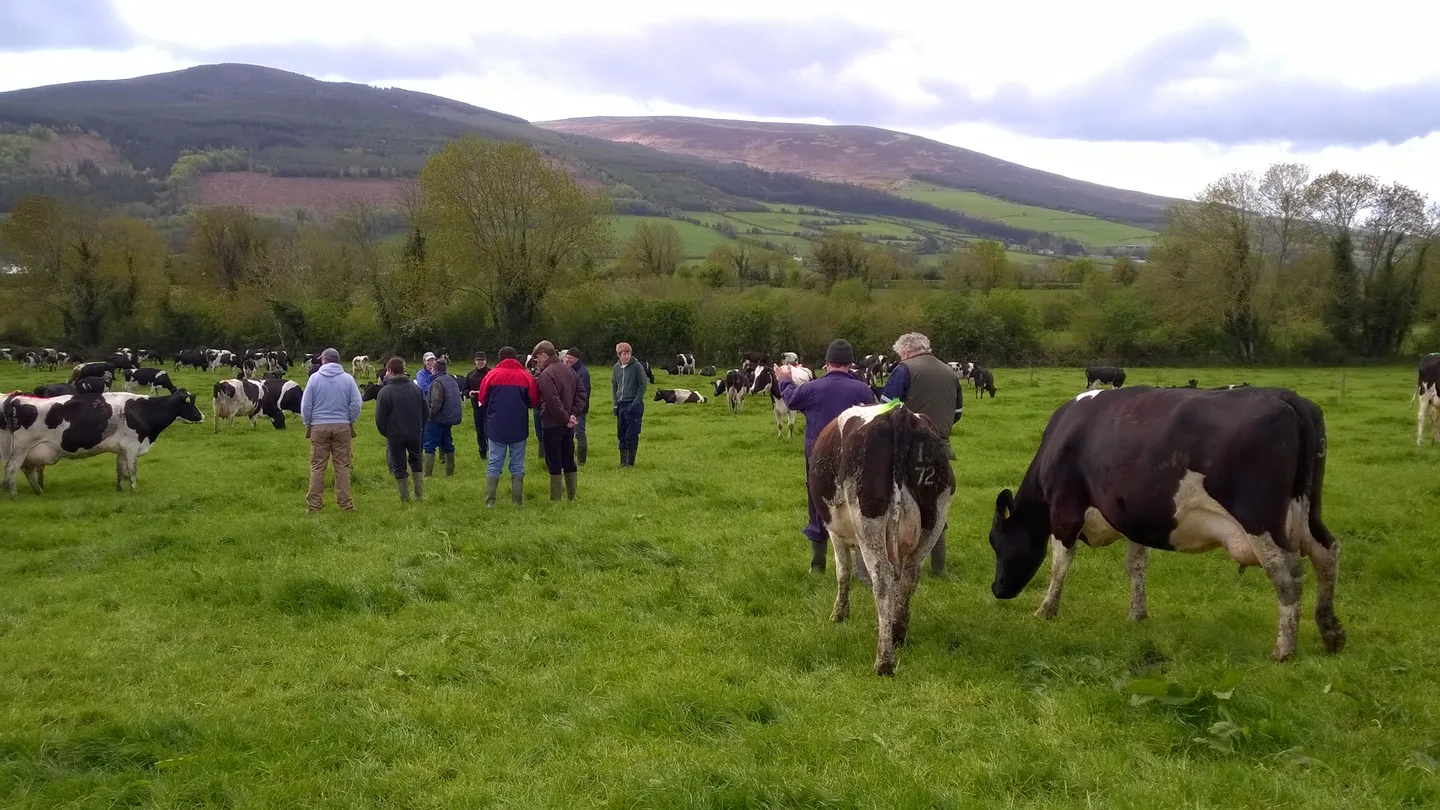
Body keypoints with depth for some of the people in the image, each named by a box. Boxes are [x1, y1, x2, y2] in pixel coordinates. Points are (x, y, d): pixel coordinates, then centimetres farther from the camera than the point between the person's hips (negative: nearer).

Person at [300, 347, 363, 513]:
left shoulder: (315, 378, -2)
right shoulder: (348, 379, 0)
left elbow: (306, 404, 0)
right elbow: (356, 404, -1)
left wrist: (307, 423, 12)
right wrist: (351, 421, 12)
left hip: (319, 427, -1)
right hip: (342, 427, 1)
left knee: (317, 467, 4)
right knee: (342, 466, 5)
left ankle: (313, 504, 5)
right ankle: (345, 504, 7)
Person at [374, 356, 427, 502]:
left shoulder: (385, 391, -14)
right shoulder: (416, 388, 1)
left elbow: (380, 417, -11)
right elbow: (425, 412, 7)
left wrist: (384, 432, 5)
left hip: (395, 435, -4)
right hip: (415, 434, 4)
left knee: (399, 466, 6)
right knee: (416, 461, 20)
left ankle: (405, 498, 9)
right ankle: (420, 495, 16)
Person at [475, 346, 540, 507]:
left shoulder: (492, 375, -4)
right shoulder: (526, 376, -4)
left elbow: (482, 399, 0)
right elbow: (533, 401, -1)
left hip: (496, 427, 0)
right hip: (518, 428, 0)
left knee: (494, 465, 6)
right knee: (517, 466, 8)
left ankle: (490, 501, 4)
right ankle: (517, 501, 7)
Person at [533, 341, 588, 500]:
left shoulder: (546, 374, -17)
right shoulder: (569, 370, 9)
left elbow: (553, 402, -25)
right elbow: (581, 394, 9)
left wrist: (565, 418, -15)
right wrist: (573, 414, 0)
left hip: (553, 425, -8)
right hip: (569, 426, 8)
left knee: (554, 463, -2)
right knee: (569, 461, 14)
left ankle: (555, 499, 2)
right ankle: (571, 498, 19)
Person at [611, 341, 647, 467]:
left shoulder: (637, 366, -7)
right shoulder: (616, 368, 9)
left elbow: (642, 385, -6)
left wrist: (636, 402, -13)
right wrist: (615, 402, 8)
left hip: (633, 405, -5)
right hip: (621, 405, 5)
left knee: (631, 435, -7)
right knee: (621, 434, 7)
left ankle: (630, 462, -1)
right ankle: (623, 461, 14)